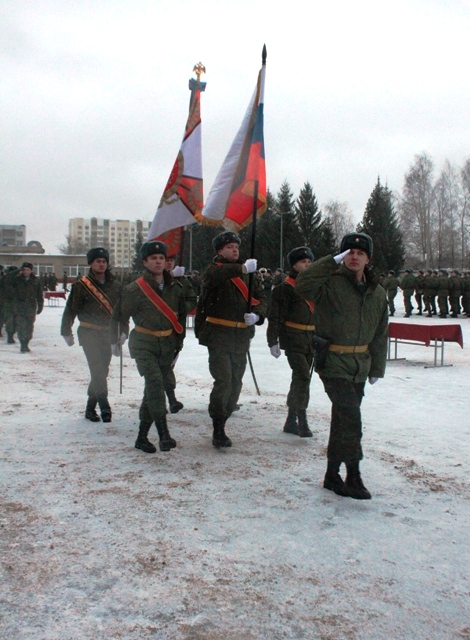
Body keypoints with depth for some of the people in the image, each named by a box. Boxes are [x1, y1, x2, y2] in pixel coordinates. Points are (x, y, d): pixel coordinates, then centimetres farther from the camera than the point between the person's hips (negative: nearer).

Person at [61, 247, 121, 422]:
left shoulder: (115, 285, 7)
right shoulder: (81, 285, -4)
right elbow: (70, 310, 0)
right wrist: (66, 332, -1)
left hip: (107, 334, 4)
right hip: (88, 333, -4)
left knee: (102, 371, 7)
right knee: (97, 369, -18)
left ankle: (90, 408, 19)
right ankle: (104, 406, -23)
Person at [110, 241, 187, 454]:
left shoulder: (175, 288, 4)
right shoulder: (134, 290, -9)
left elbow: (181, 315, 16)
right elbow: (119, 316, 3)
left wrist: (179, 340, 16)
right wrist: (116, 340, 10)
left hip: (168, 344, 5)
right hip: (144, 343, -4)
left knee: (154, 389, 9)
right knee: (155, 384, -23)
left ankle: (142, 436, 20)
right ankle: (164, 434, -28)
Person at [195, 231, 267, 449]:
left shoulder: (248, 274, 13)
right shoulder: (213, 270, -3)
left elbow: (261, 297, 11)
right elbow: (216, 275, -28)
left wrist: (257, 314, -11)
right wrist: (241, 268, -43)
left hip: (241, 337, 6)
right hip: (219, 335, -6)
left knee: (235, 383, 11)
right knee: (223, 380, -16)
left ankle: (221, 422, 25)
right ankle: (218, 429, -6)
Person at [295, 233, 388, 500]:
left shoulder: (377, 293, 8)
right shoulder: (331, 283, -9)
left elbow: (380, 334, 13)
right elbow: (303, 284, -30)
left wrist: (377, 368, 12)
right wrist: (333, 261, -26)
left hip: (360, 366, 6)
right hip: (333, 363, -6)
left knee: (342, 419, 14)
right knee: (351, 418, -15)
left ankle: (333, 475, 25)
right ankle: (353, 476, -3)